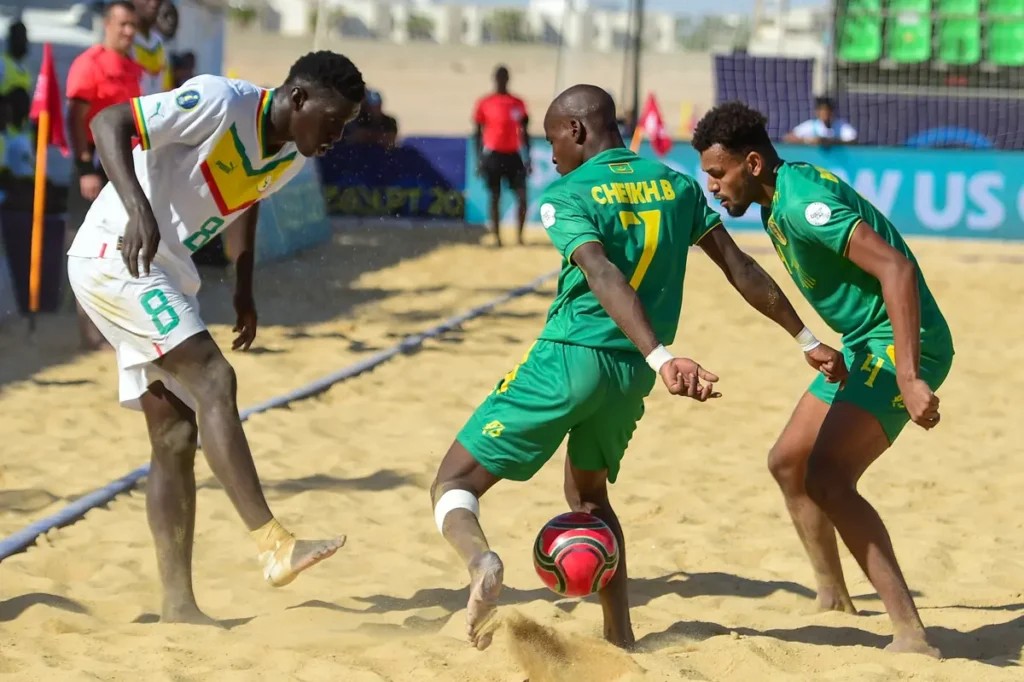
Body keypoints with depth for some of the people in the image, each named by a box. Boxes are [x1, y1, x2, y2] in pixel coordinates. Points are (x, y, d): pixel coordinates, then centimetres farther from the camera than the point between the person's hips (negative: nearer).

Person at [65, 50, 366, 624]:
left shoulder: (291, 156, 7)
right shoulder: (220, 103, -18)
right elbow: (110, 121, -23)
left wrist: (244, 286, 22)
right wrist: (138, 208, -36)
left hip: (165, 275, 9)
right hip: (115, 256, -9)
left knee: (176, 436, 3)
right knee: (213, 380, -22)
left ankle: (178, 604, 4)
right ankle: (274, 546, -28)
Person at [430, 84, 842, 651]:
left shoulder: (565, 196, -5)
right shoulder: (676, 185, 11)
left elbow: (606, 279, -21)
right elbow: (741, 269, 9)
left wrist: (662, 359, -33)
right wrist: (806, 342, 15)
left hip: (568, 357, -6)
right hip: (631, 372, 6)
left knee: (453, 483, 0)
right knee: (587, 493, 30)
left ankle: (481, 561, -34)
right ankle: (620, 638, 22)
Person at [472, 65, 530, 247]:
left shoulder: (518, 104, 6)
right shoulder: (484, 103, 0)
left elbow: (524, 132, 10)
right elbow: (478, 133, 4)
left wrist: (528, 158, 4)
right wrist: (478, 159, -2)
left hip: (513, 154, 2)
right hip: (492, 155, -2)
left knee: (522, 196, -6)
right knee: (494, 196, 0)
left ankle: (520, 236, 4)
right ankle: (497, 237, 6)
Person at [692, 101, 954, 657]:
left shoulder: (801, 203, -23)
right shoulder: (778, 197, 8)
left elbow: (895, 267, -32)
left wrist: (909, 378, -37)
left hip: (900, 343, -11)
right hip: (865, 344, 11)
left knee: (826, 477, -23)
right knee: (788, 462, 17)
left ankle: (910, 637, -24)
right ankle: (832, 601, 33)